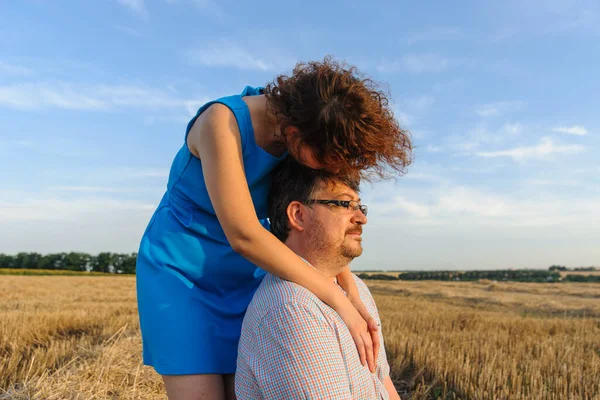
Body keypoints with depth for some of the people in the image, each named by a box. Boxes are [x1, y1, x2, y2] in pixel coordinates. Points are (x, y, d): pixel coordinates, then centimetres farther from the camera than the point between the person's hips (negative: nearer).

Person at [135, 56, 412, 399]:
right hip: (181, 270, -5)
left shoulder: (310, 137, -9)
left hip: (246, 275, 5)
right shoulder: (223, 122, -28)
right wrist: (339, 301, -30)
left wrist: (353, 294, -20)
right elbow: (243, 235, -34)